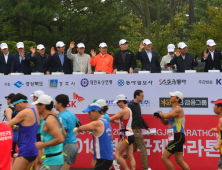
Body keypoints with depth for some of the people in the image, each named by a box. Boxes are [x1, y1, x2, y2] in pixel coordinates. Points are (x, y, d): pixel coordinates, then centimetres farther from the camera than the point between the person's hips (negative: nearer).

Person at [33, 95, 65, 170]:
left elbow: (60, 139, -27)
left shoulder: (49, 121, -17)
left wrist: (43, 145, -18)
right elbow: (62, 137, 23)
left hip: (52, 160, -10)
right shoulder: (54, 117, 14)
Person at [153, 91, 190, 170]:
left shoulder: (178, 110, -13)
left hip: (177, 137, -10)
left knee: (164, 157, -9)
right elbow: (165, 122, 24)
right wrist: (160, 115, 5)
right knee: (179, 161, 10)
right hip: (176, 138, 10)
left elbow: (166, 116, -28)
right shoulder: (173, 110, 18)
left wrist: (160, 113, -7)